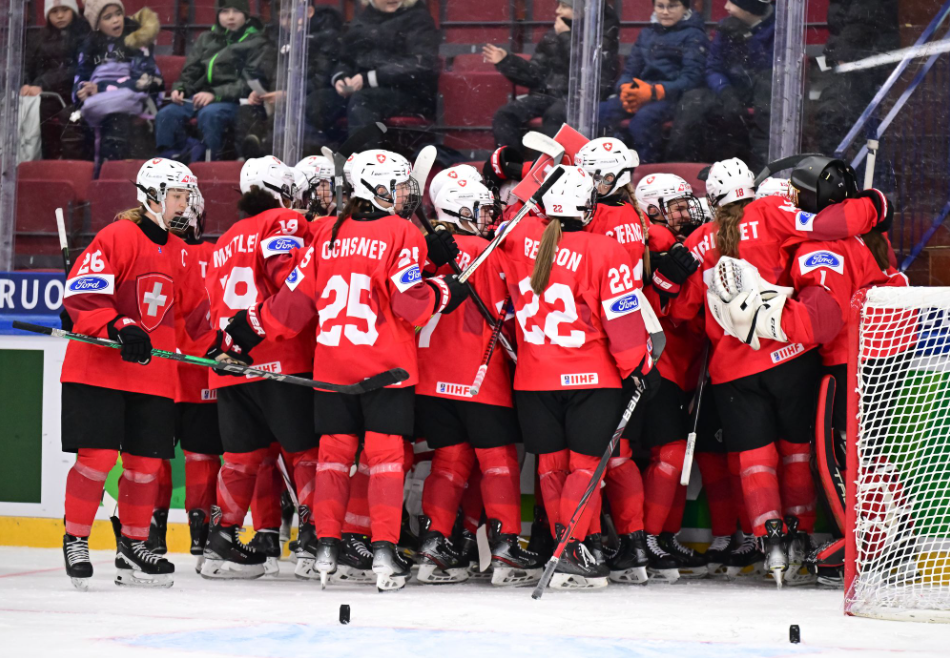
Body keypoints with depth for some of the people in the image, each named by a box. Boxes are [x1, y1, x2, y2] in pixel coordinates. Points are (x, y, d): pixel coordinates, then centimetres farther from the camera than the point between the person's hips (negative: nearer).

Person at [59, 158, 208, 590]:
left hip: (153, 375, 7)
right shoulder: (117, 238, -9)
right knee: (99, 456, -10)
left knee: (147, 462, 5)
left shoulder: (178, 253, 16)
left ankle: (132, 547, 17)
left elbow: (191, 309, 27)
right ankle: (75, 541, 5)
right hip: (97, 371, -7)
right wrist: (118, 328, -28)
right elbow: (81, 295, -17)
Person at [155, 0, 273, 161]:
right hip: (200, 96, 5)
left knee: (209, 114, -37)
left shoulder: (257, 43, 6)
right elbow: (191, 71, 24)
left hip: (233, 100, -5)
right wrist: (180, 89, 1)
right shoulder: (206, 39, 22)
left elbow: (250, 82, -6)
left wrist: (215, 94, -17)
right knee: (166, 114, -21)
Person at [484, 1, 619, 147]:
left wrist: (566, 38, -14)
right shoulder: (553, 36, 12)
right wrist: (505, 61, 3)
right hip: (548, 94, 6)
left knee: (554, 115, -38)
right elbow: (536, 74, 14)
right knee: (505, 115, -18)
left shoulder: (604, 36, -2)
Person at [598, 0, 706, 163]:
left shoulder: (693, 35, 3)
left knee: (643, 118, -37)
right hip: (640, 93, 6)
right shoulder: (647, 34, 21)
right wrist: (625, 88, -9)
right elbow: (631, 69, 16)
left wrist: (655, 92, -22)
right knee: (601, 112, -22)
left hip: (673, 97, -6)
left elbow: (691, 78, -8)